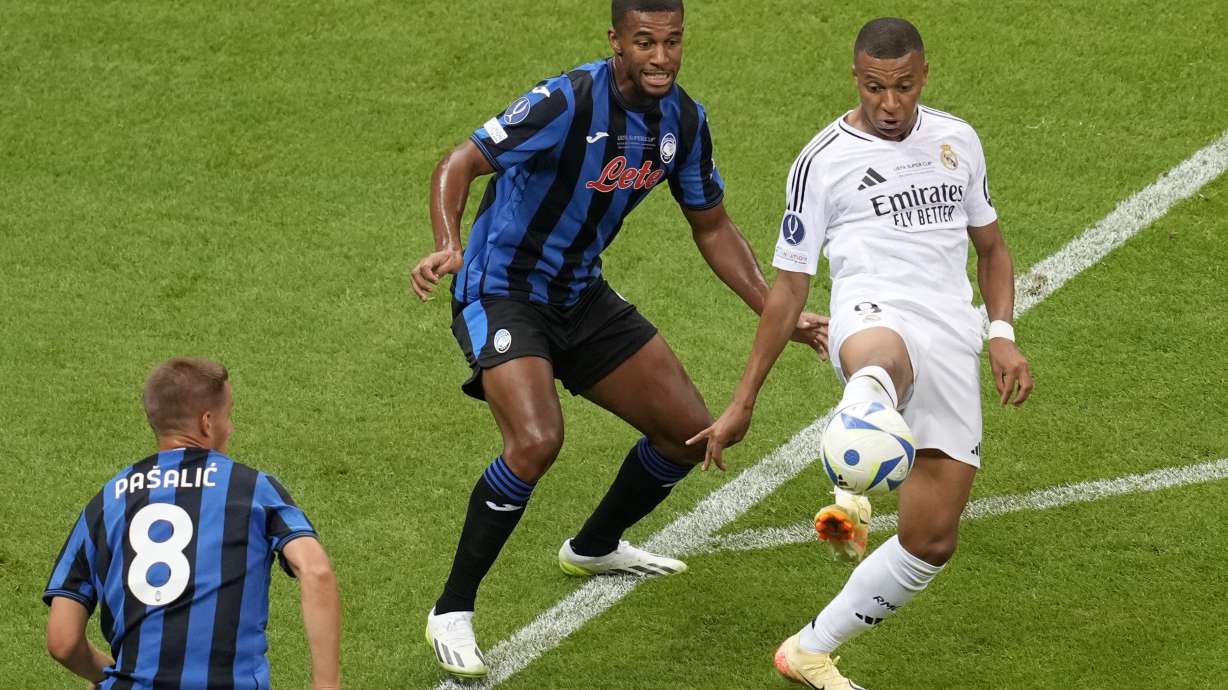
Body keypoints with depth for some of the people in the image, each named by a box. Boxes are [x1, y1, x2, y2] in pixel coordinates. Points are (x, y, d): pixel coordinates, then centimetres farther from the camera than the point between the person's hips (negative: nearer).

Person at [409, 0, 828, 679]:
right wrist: (446, 247, -49)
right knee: (537, 440, -30)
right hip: (501, 293, -7)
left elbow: (712, 227, 10)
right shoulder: (566, 102, -25)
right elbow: (459, 164, -30)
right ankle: (451, 614, -15)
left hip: (581, 296, 7)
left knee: (690, 431, 10)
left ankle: (594, 547, 39)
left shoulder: (684, 121, -3)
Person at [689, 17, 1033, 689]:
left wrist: (1002, 335, 9)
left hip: (952, 343, 5)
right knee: (882, 359, -46)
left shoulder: (957, 140, 17)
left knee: (932, 542, 1)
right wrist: (741, 405, 12)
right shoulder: (823, 161, 6)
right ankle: (850, 500, -76)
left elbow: (990, 245, 28)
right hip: (873, 313, -5)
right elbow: (789, 287, 12)